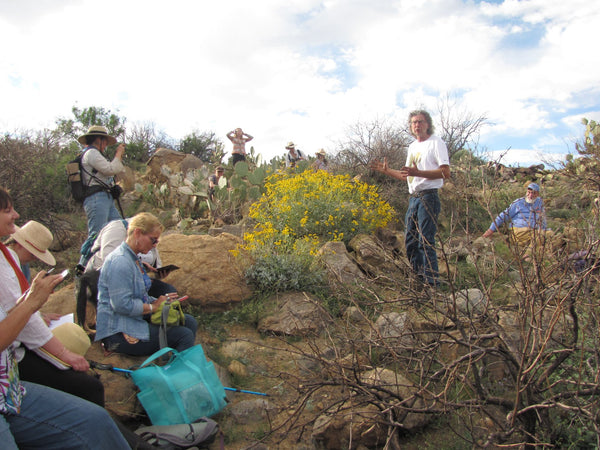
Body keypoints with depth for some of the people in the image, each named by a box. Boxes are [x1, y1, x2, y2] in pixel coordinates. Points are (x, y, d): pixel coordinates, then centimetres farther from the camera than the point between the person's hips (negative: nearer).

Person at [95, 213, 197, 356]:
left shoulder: (133, 258, 15)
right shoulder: (120, 262, -20)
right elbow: (122, 305, -26)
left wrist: (159, 300, 6)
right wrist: (153, 306, -14)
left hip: (137, 320, 11)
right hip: (119, 333, -11)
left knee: (189, 322, 2)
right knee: (184, 336, -21)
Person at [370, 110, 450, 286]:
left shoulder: (436, 143, -4)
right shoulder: (412, 146, 21)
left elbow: (446, 172, -15)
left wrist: (418, 172, -24)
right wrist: (386, 170, 21)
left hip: (428, 197, -9)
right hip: (413, 198, 9)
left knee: (426, 241, -11)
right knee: (410, 241, 10)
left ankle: (432, 283, -4)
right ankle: (419, 278, 21)